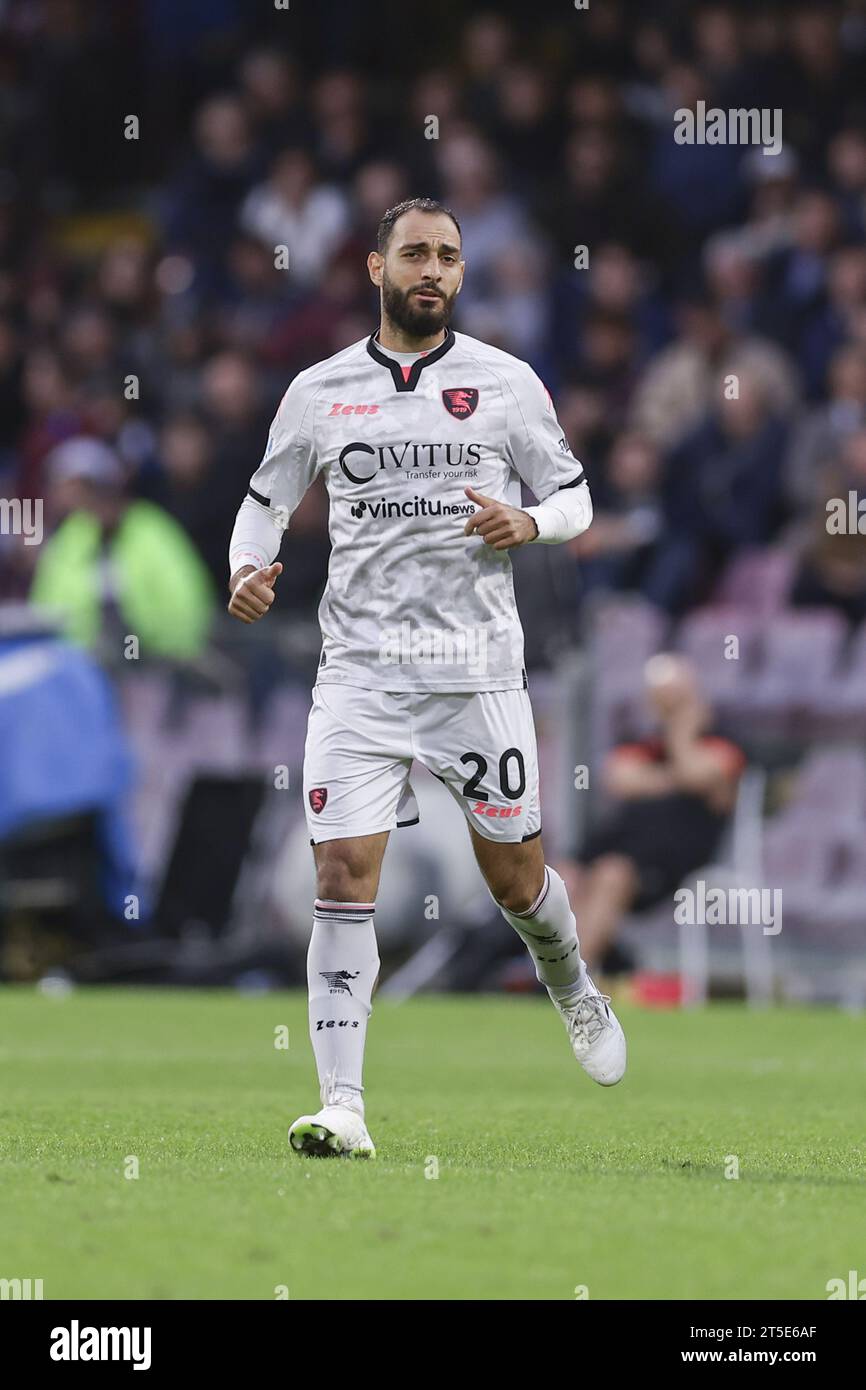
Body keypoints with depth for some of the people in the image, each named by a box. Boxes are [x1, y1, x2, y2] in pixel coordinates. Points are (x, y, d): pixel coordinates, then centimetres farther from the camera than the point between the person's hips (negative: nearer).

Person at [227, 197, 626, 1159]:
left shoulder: (506, 383, 4)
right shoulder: (319, 391, 6)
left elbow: (574, 498, 10)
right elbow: (266, 500, 16)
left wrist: (527, 523, -12)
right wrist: (248, 568, -5)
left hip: (477, 671, 0)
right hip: (359, 672, 0)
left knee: (515, 878, 8)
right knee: (343, 874, -12)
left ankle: (571, 987, 43)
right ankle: (342, 1106, -12)